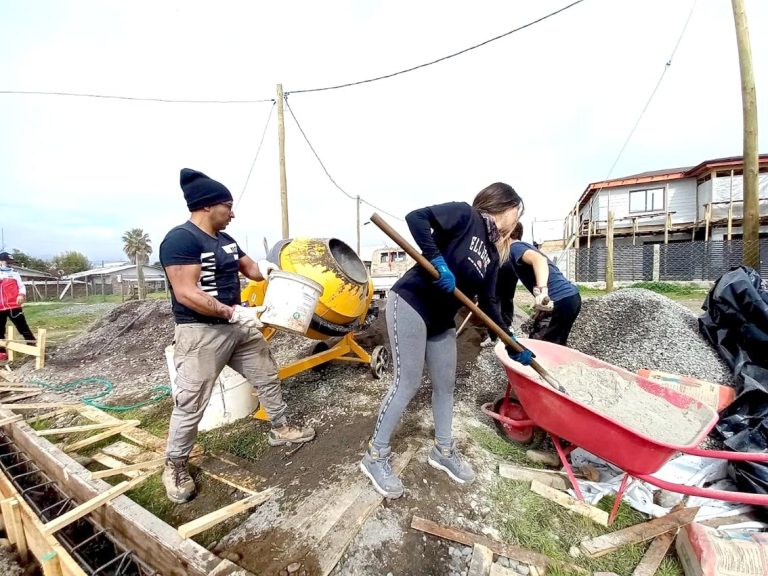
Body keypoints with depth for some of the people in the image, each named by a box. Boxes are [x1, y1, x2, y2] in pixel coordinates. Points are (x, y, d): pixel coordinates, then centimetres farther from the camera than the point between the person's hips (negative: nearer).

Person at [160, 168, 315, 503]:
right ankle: (175, 466, 30)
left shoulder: (225, 239, 9)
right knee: (190, 405, 6)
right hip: (201, 333, -8)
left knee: (268, 376, 16)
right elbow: (186, 293, -25)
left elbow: (249, 268, 17)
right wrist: (235, 312, -27)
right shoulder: (180, 239, -18)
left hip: (238, 327, 9)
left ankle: (280, 429, 36)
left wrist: (263, 268, -6)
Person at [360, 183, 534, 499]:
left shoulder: (492, 255, 14)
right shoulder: (465, 214, -7)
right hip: (410, 304, -9)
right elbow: (417, 217, -19)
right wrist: (437, 260, -25)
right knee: (408, 381, -5)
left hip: (442, 319, 9)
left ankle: (443, 450, 34)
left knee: (446, 383, 14)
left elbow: (488, 305, 14)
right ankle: (375, 455, 14)